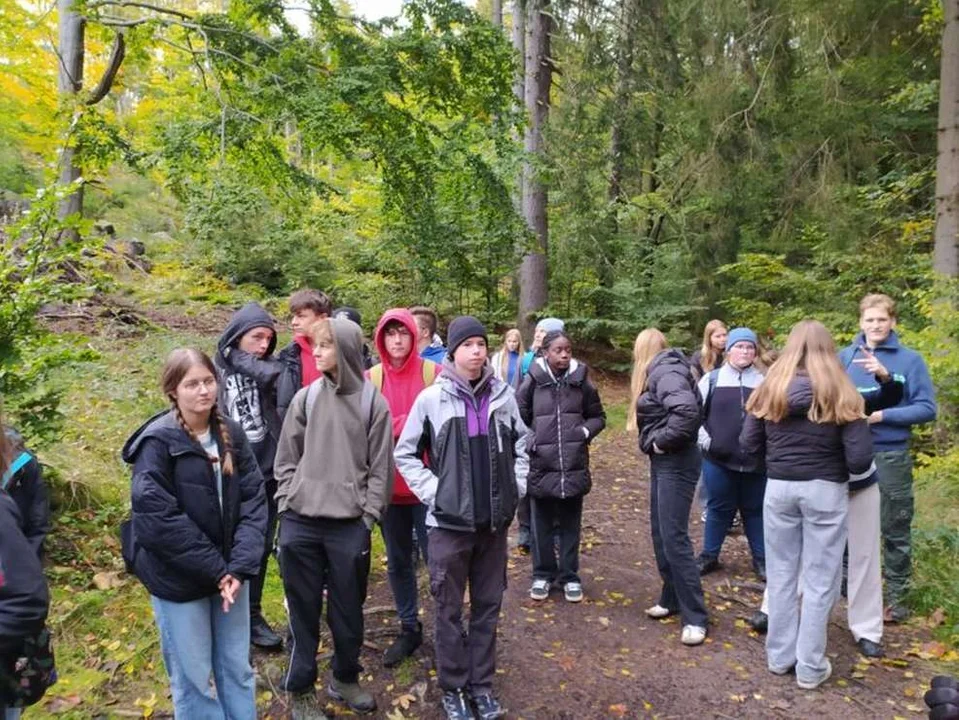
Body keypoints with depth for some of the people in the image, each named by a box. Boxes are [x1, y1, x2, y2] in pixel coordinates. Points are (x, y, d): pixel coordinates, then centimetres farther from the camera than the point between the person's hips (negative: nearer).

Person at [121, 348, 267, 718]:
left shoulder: (232, 433, 0)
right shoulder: (158, 442, -14)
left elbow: (254, 500, -3)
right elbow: (158, 520, -19)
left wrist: (240, 565, -14)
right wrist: (216, 569, -16)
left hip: (229, 572, 4)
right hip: (178, 579, -4)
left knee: (237, 669, 16)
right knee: (193, 679, 10)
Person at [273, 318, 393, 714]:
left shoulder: (372, 402, -3)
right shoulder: (305, 398, 3)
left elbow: (380, 466, -1)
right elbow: (286, 458, 8)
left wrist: (368, 517, -4)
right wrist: (286, 504, 0)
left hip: (349, 526, -1)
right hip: (300, 523, 2)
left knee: (347, 609, 12)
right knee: (303, 607, 12)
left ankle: (345, 678, 34)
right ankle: (300, 685, 29)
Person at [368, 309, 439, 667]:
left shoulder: (433, 373, -6)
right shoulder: (370, 379, 1)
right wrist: (406, 426, -12)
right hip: (389, 484, 3)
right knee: (398, 562, 15)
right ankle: (409, 628, 32)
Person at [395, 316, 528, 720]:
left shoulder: (503, 396, -1)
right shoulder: (431, 399, -8)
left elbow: (521, 443, 13)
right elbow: (405, 453, 0)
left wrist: (516, 486, 4)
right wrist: (432, 492, -8)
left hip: (494, 520, 3)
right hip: (449, 521, -3)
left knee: (488, 607, 14)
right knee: (449, 611, 10)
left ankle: (481, 686, 29)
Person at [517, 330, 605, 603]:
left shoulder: (581, 381, 0)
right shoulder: (533, 381, -5)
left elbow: (598, 416, 11)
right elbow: (518, 417, 3)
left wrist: (585, 431, -7)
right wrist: (529, 440, -10)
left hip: (574, 464, 1)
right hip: (541, 464, -1)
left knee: (570, 524, 12)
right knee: (541, 525, 10)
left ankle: (569, 576, 25)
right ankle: (542, 574, 26)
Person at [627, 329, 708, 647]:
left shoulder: (665, 372, -17)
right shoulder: (658, 373, 14)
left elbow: (687, 410, -33)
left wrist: (664, 440, -21)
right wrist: (657, 444, 3)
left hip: (675, 463, -10)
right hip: (663, 461, 10)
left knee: (674, 537, -7)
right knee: (660, 533, 16)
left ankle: (695, 617, 1)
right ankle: (671, 598, 29)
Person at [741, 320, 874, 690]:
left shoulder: (770, 389, -1)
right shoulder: (840, 394, -8)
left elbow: (749, 444, 1)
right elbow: (860, 458, -12)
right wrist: (852, 472, 10)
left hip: (779, 487, 3)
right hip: (825, 490, -2)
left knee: (781, 574, 14)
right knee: (820, 579, 9)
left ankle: (779, 656, 26)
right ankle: (810, 667, 18)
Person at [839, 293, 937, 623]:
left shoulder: (910, 360, -5)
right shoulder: (844, 357, 1)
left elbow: (927, 408, -7)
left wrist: (882, 416, -18)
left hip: (891, 456, -2)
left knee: (895, 530, 9)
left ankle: (897, 598, 23)